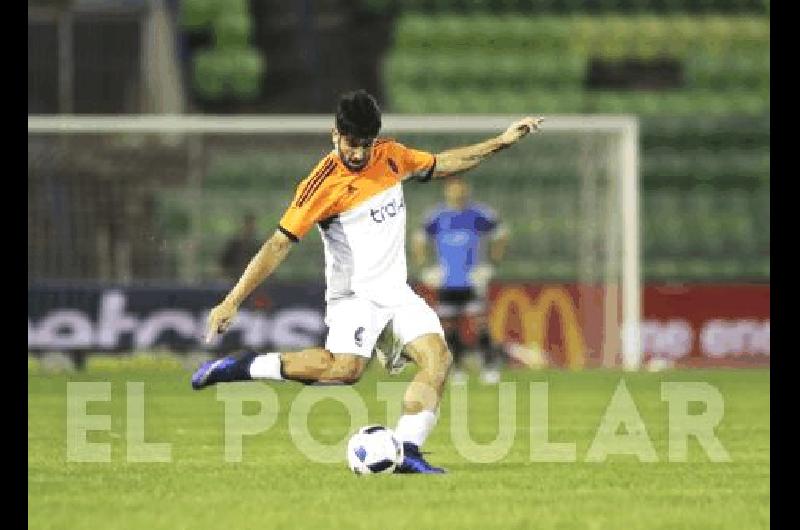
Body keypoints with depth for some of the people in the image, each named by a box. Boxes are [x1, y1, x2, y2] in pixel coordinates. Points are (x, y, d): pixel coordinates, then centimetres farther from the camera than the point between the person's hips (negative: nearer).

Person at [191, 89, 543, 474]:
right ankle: (239, 367, -18)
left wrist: (501, 142, 21)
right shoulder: (323, 184, -15)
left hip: (397, 294, 6)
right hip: (354, 294, -6)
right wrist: (232, 302, -18)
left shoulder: (390, 156, 4)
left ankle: (406, 452, -18)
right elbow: (279, 245, -15)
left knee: (438, 356, -16)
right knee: (345, 367, -30)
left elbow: (440, 165, 24)